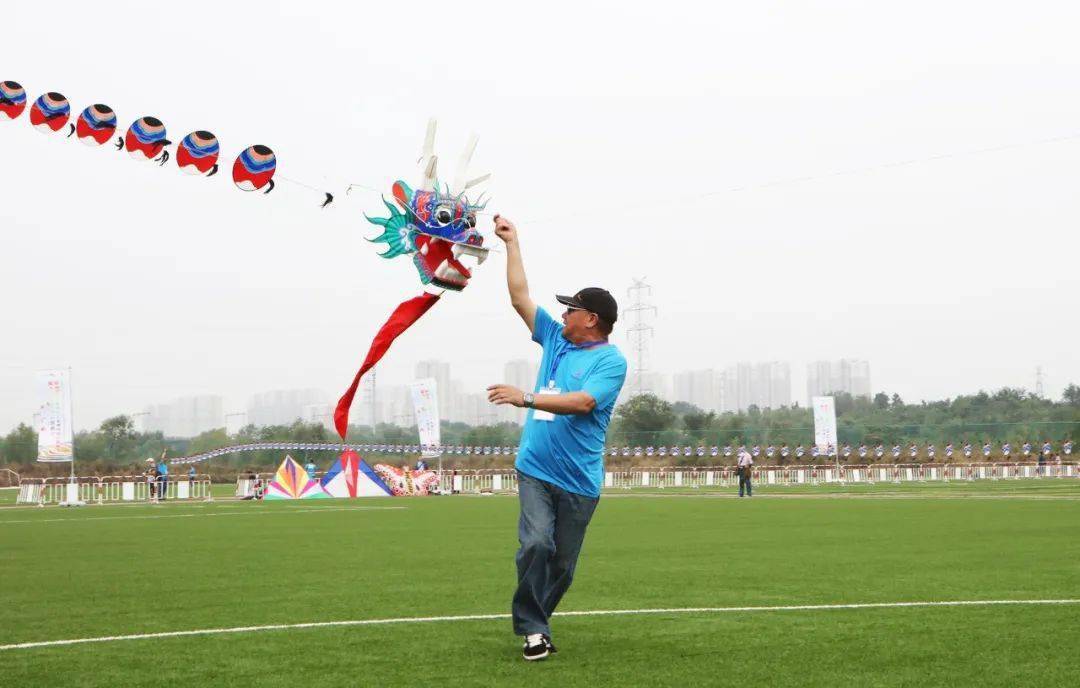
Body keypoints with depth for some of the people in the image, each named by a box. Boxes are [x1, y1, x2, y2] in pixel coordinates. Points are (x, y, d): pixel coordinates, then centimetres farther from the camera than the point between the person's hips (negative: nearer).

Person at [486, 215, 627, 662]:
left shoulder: (611, 360, -7)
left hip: (578, 479, -3)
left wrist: (527, 398, -28)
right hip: (536, 469, 3)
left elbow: (583, 402, -22)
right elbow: (520, 297, 17)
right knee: (536, 544, -17)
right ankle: (533, 629, -13)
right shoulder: (556, 340, 11)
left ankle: (534, 620, 22)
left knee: (562, 563, 5)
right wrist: (512, 243, 19)